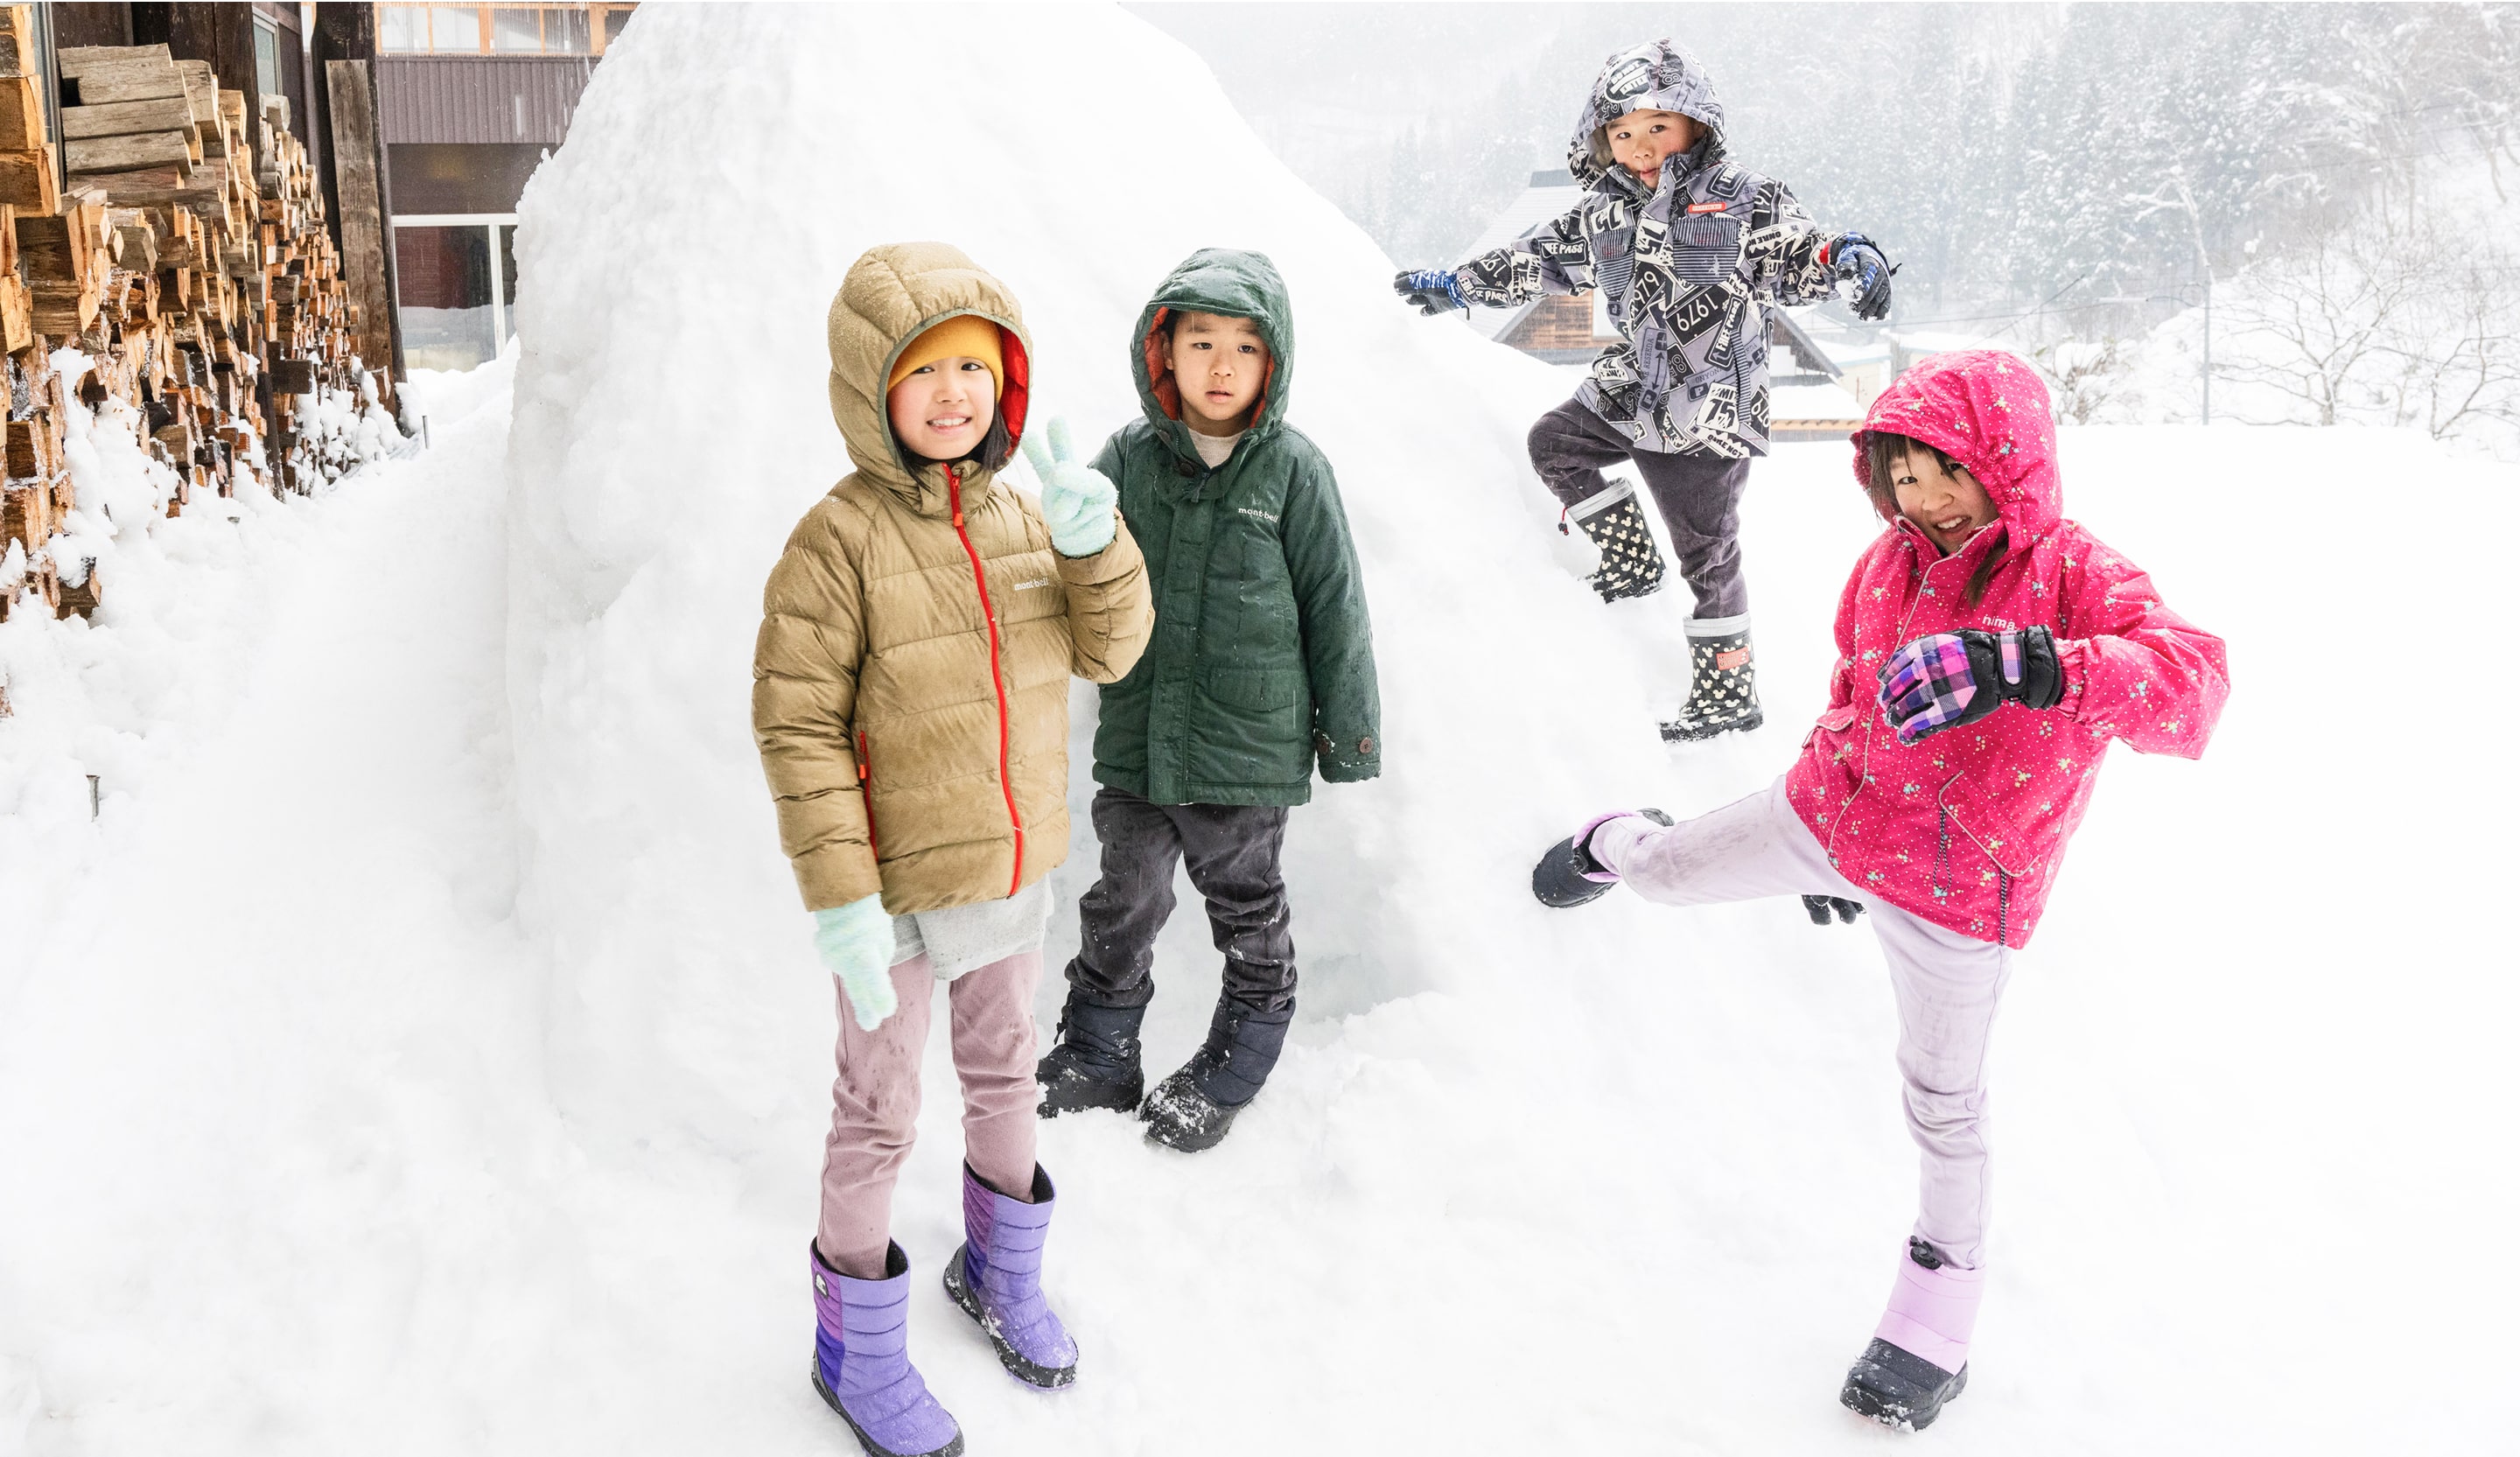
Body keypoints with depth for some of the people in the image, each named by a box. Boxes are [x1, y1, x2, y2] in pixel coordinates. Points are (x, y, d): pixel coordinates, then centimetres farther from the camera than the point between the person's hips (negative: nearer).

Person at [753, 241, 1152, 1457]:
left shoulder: (1018, 514, -1)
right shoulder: (839, 540, -19)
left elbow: (1108, 652, 1)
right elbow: (797, 725, -19)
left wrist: (1094, 546, -18)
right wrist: (840, 899, -21)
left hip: (1016, 876, 6)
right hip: (902, 890, -6)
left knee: (1006, 1078, 24)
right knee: (878, 1117, 11)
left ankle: (999, 1267, 48)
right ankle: (857, 1346, 31)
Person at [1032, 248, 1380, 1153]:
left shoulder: (1293, 471, -8)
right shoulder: (1128, 458, -2)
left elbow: (1334, 607, -3)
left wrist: (1349, 730, 1)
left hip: (1250, 747, -2)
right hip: (1138, 743, 2)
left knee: (1246, 909, 14)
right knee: (1123, 907, 14)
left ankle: (1230, 1073, 33)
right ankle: (1097, 1060, 33)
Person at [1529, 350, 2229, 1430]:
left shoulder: (2076, 575, -22)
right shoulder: (1890, 565, -5)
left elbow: (2192, 688, -40)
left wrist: (2027, 665, -54)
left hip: (1959, 893, -4)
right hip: (1829, 818, 4)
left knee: (1945, 1104, 10)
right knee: (1667, 872, 18)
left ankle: (1944, 1292, 31)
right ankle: (1617, 845, 57)